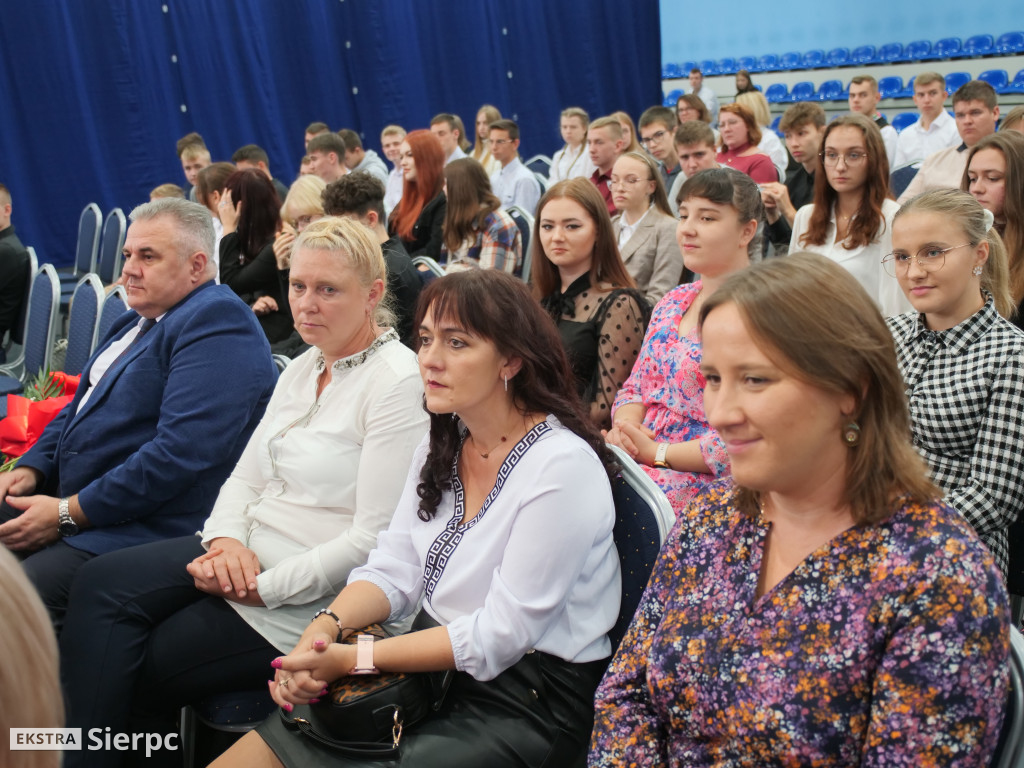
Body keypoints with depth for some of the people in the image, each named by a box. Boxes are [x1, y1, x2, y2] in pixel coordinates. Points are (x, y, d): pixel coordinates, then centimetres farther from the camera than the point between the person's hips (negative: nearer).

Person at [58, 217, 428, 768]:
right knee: (98, 584, -12)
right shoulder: (301, 370, 12)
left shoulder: (399, 382, -15)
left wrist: (265, 586, -18)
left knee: (137, 670, -10)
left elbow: (374, 539, -20)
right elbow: (245, 479, 13)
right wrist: (227, 540, -9)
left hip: (312, 596, -8)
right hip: (244, 555, 8)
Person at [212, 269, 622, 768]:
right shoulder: (442, 444, 8)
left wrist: (354, 660, -20)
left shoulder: (563, 466, -19)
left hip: (523, 703, -7)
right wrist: (325, 628, -15)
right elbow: (394, 572, 6)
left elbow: (499, 636, -19)